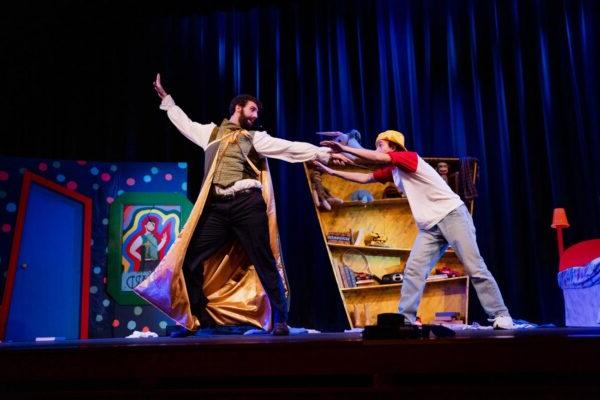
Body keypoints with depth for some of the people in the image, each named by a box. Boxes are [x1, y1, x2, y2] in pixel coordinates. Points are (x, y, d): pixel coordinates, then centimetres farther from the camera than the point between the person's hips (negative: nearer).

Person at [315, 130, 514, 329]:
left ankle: (501, 315, 1)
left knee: (475, 268, -6)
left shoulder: (409, 156, -9)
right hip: (429, 226, 8)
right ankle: (405, 319, -2)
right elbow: (364, 178, 21)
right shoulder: (391, 171, 14)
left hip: (452, 215, -8)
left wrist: (344, 148, -15)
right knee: (413, 270, -3)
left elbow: (377, 157, -20)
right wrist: (331, 171, 18)